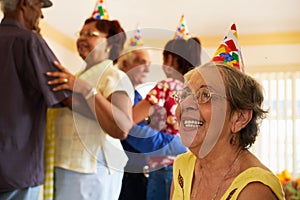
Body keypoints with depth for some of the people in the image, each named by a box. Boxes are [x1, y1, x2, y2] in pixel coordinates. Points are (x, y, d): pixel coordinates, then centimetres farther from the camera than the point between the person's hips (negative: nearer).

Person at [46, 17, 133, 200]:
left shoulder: (115, 77, -9)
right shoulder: (84, 76, 17)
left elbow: (122, 129, -24)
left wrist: (87, 89, -25)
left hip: (91, 170, -8)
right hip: (68, 166, 8)